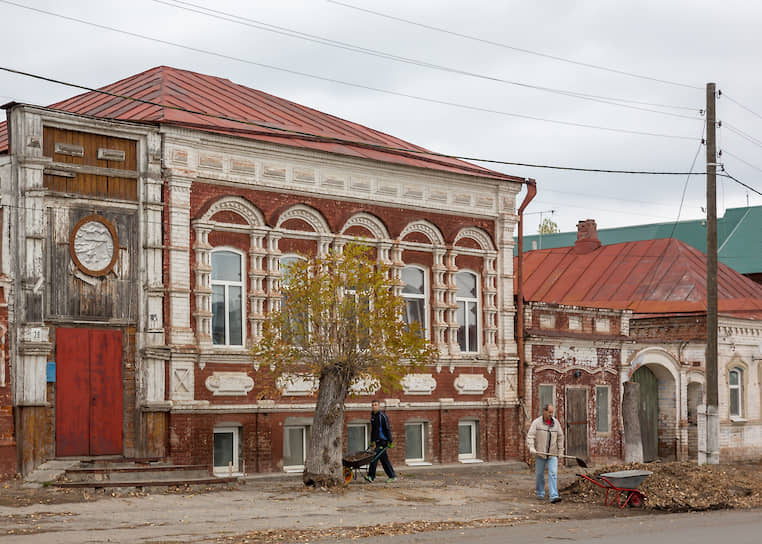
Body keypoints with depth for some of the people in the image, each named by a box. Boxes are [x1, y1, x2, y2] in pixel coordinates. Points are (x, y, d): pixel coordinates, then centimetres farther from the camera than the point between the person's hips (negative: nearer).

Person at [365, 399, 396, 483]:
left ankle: (371, 476, -14)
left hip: (383, 440, -8)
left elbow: (388, 429, -11)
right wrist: (372, 441, 23)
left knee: (375, 457, -14)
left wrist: (390, 441, -14)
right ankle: (392, 476, 14)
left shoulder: (383, 416, -9)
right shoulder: (372, 416, 15)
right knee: (384, 459, 9)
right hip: (377, 441, 8)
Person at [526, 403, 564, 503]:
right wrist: (531, 448, -25)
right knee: (539, 474, 9)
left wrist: (560, 451, 9)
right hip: (540, 454, -1)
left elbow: (560, 437, 11)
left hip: (552, 454, 1)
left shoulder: (556, 422, 3)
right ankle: (540, 493, 29)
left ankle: (554, 496, -16)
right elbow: (530, 436, -11)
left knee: (553, 474, -10)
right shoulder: (536, 423, -6)